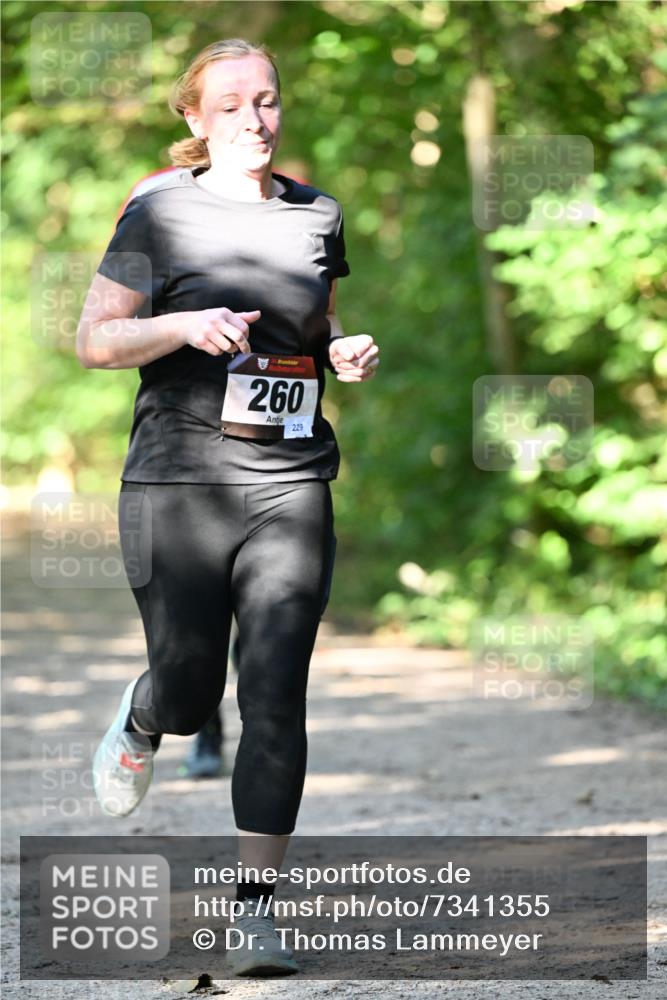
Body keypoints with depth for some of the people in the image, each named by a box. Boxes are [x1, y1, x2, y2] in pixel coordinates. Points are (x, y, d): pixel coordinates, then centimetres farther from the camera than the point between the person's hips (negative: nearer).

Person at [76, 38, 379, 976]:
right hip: (177, 481, -2)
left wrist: (347, 354, 3)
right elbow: (94, 340, -2)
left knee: (276, 694, -8)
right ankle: (140, 720, 42)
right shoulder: (159, 213, -1)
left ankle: (257, 906, -1)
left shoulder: (317, 214, 10)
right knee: (190, 693, 3)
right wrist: (185, 325, -19)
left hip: (291, 485, 2)